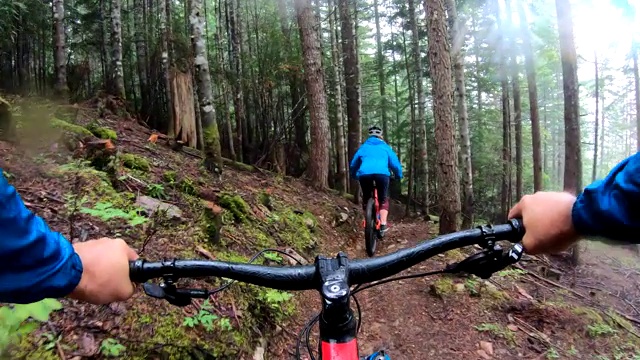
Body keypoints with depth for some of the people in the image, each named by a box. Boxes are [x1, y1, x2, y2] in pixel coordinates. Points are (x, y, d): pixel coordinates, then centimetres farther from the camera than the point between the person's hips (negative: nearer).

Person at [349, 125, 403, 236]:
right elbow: (395, 163, 22)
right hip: (382, 173, -1)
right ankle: (383, 224, 1)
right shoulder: (385, 147, 25)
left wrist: (354, 176, 50)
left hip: (364, 174, 1)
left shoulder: (363, 147, 29)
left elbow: (353, 164, 34)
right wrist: (399, 176, 38)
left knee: (366, 199, 22)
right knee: (383, 199, 15)